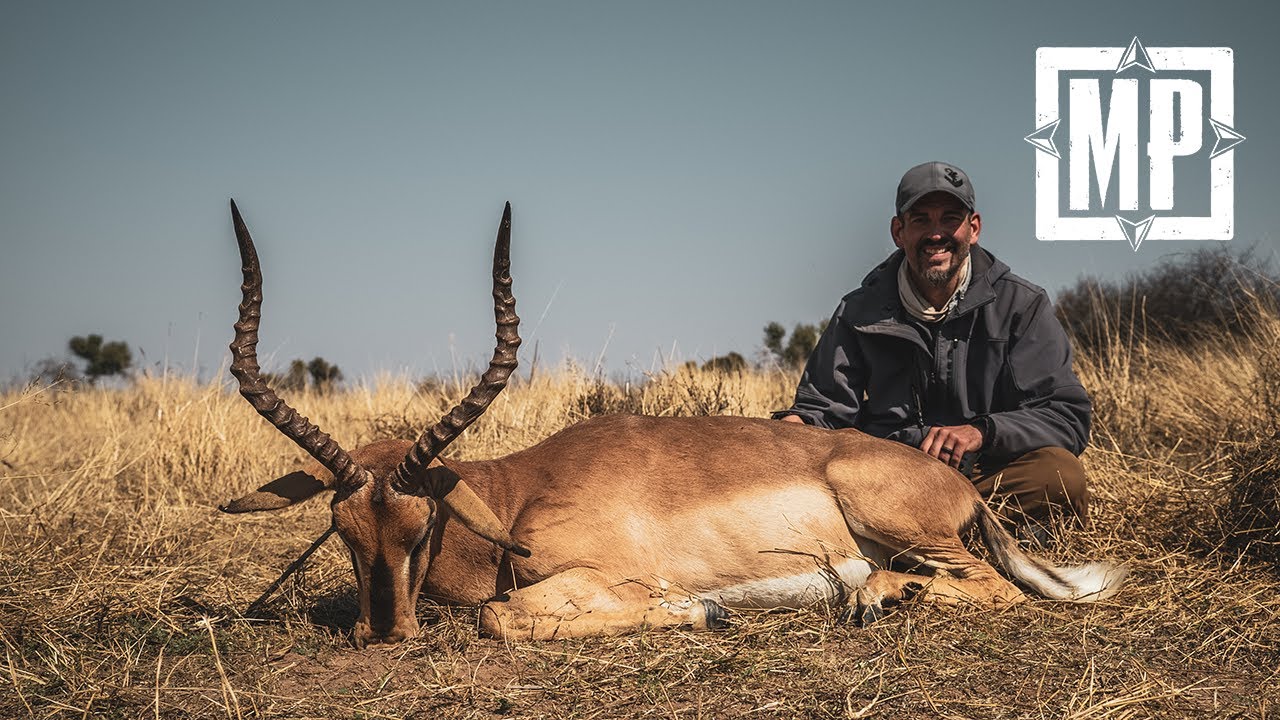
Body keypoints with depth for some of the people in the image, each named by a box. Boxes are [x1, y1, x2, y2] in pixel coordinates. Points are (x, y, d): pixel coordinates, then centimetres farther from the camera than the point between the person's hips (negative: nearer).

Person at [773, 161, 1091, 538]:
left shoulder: (1021, 305, 4)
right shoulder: (860, 312, 10)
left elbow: (1069, 415, -4)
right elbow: (824, 408, 9)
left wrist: (981, 431, -21)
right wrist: (793, 424, -17)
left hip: (984, 475, -1)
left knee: (1061, 474, -33)